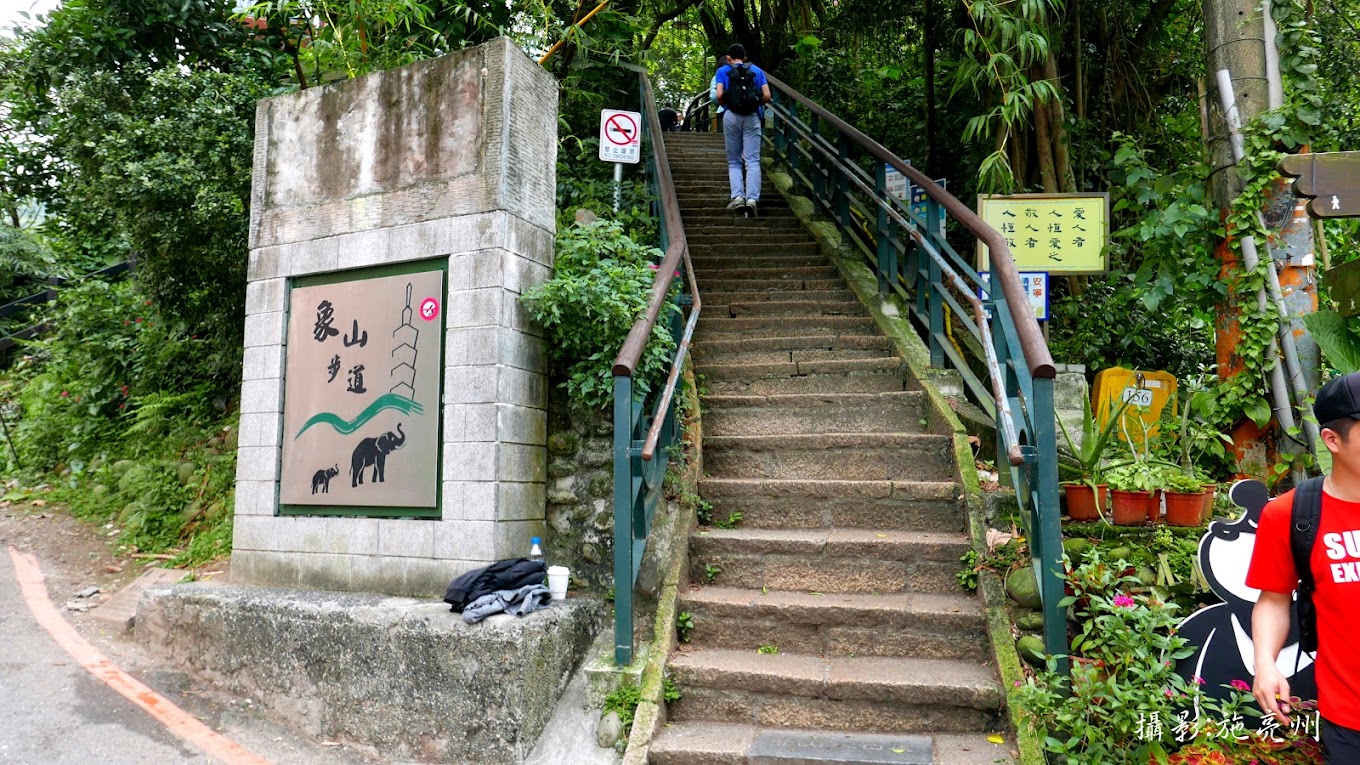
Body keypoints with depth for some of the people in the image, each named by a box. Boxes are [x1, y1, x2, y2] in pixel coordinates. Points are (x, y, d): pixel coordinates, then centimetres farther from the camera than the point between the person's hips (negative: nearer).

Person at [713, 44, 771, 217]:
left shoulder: (723, 71, 10)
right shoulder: (757, 70, 14)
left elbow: (719, 95, -5)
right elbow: (767, 96, 3)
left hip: (731, 116, 0)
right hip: (752, 117, 0)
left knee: (734, 162, 8)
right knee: (753, 161, -3)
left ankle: (738, 196, -9)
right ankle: (752, 198, -18)